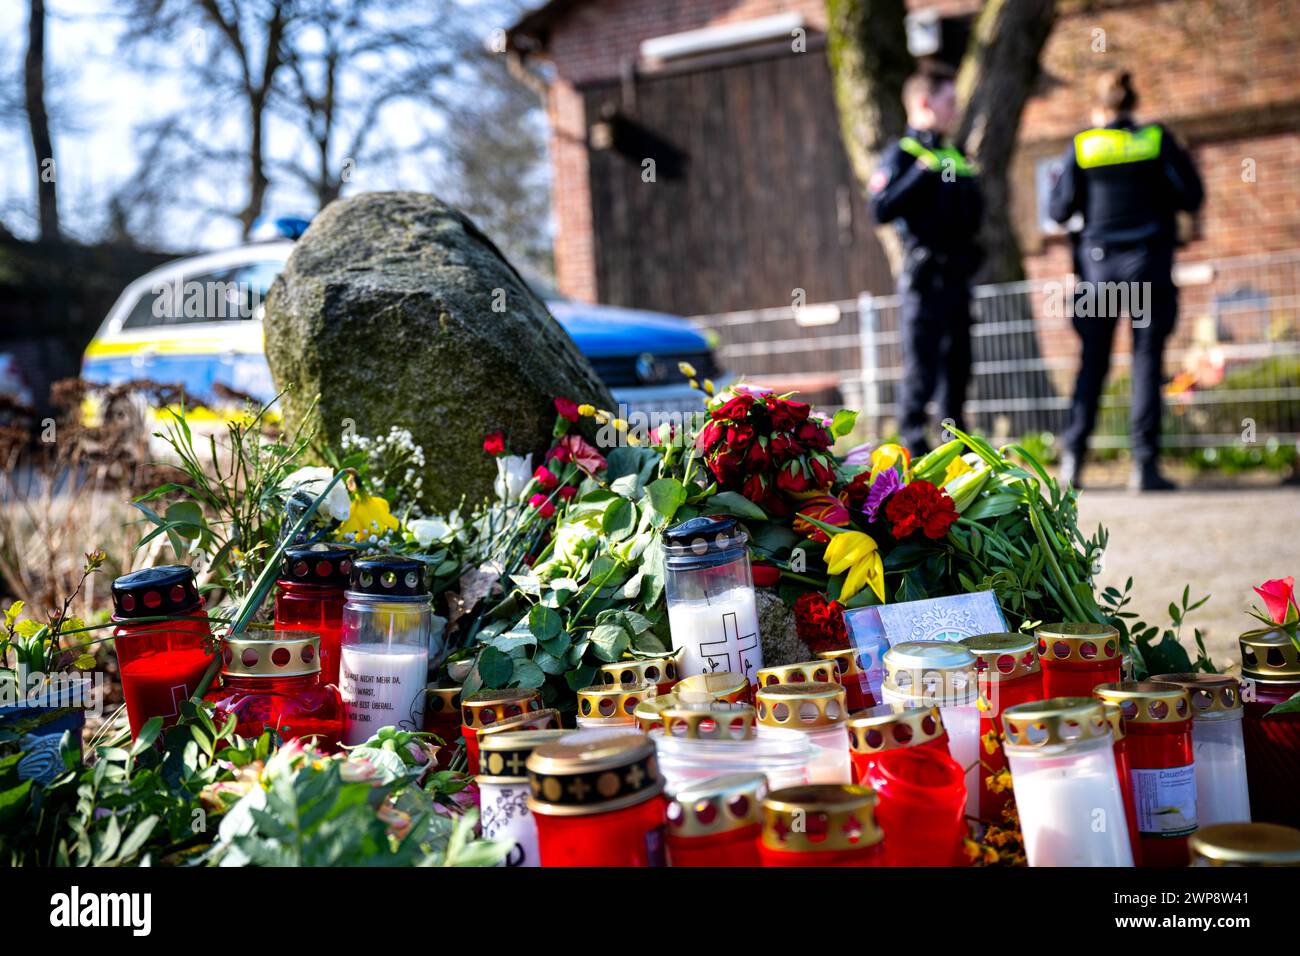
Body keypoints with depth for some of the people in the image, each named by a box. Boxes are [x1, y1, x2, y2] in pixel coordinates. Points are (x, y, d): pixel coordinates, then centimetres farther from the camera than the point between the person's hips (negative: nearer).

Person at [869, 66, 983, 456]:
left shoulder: (954, 157, 19)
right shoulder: (902, 155, -5)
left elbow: (973, 217, 25)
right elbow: (881, 210, -19)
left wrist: (969, 183, 7)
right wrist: (923, 172, -22)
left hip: (957, 275, 8)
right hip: (924, 277, -8)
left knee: (957, 371, 12)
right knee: (921, 373, -7)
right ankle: (914, 455, -3)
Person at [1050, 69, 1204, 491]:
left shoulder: (1081, 146, 1)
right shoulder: (1157, 140, 0)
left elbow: (1059, 210, 1)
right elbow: (1192, 196, 0)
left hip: (1097, 265, 1)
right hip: (1148, 263, -1)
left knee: (1092, 362, 9)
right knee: (1146, 361, 0)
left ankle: (1073, 457, 5)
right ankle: (1145, 464, -3)